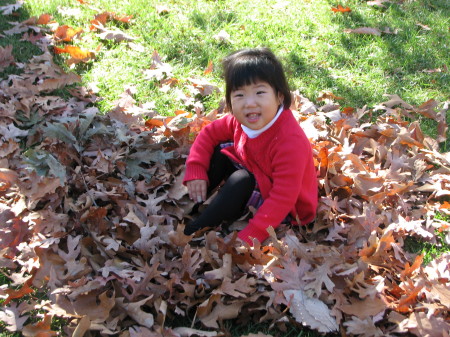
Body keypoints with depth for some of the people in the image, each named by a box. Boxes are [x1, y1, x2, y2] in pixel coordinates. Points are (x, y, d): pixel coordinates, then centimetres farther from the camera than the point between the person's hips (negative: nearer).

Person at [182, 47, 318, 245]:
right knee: (221, 150, 0)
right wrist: (195, 171, -10)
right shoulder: (239, 121, -12)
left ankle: (193, 232, -16)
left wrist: (248, 238, -39)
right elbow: (209, 133, 4)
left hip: (288, 212, -7)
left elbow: (283, 199, -35)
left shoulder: (290, 142, -34)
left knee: (242, 181, -30)